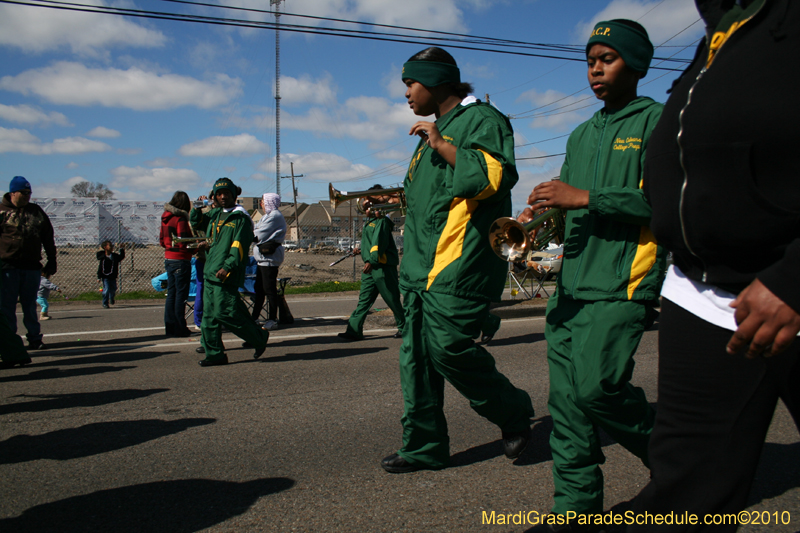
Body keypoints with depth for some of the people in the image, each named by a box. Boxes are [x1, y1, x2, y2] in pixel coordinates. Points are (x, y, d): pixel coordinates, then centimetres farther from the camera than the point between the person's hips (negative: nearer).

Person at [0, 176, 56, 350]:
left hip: (32, 266, 3)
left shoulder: (36, 211, 13)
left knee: (30, 305, 9)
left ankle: (34, 338, 14)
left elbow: (48, 237, 17)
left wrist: (52, 260, 15)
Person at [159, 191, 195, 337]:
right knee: (181, 295, -2)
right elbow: (184, 244, -18)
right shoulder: (180, 219, -14)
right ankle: (179, 328, 1)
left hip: (168, 259, 8)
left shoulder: (165, 218, 10)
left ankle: (170, 327, 16)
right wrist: (197, 247, -4)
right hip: (181, 260, -8)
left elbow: (161, 241, 15)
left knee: (171, 293, 12)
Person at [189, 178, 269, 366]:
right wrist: (198, 206, 14)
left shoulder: (241, 218, -5)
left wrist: (227, 267, -24)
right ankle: (214, 353, 14)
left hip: (227, 275, -8)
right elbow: (195, 220, 34)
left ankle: (259, 337, 6)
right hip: (210, 272, 8)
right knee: (209, 314, 7)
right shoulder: (214, 214, 17)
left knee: (225, 312, -11)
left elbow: (239, 246, -15)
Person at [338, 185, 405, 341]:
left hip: (383, 266, -9)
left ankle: (404, 327, 12)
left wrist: (372, 261, -24)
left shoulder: (382, 220, -9)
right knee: (364, 298, 4)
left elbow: (380, 242, -19)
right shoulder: (370, 220, 19)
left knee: (392, 299, 0)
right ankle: (354, 330, 3)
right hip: (370, 266, 9)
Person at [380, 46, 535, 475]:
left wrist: (440, 144, -17)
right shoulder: (433, 131, 26)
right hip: (424, 264, 9)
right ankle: (424, 447, 16)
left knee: (447, 347, -13)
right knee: (415, 355, 6)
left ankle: (514, 413, 11)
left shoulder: (481, 120, -3)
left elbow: (495, 175, -22)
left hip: (461, 263, -9)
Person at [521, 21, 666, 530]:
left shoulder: (659, 120, 2)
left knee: (597, 387, -15)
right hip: (572, 283, 7)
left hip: (622, 283, -6)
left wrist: (585, 198, -17)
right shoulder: (582, 134, 23)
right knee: (567, 398, 3)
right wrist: (535, 214, 1)